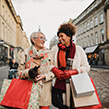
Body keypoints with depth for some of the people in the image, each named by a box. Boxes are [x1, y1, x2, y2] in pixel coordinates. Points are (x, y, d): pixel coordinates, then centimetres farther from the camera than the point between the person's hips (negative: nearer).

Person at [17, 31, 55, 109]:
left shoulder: (48, 54, 7)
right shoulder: (25, 53, 5)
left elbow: (53, 71, 4)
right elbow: (20, 72, 3)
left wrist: (44, 76, -15)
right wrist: (28, 72, -17)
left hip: (44, 90, 1)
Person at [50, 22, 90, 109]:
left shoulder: (78, 49, 6)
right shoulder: (55, 49, 10)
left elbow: (86, 67, 4)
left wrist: (72, 72, -10)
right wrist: (55, 70, -8)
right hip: (60, 85, 1)